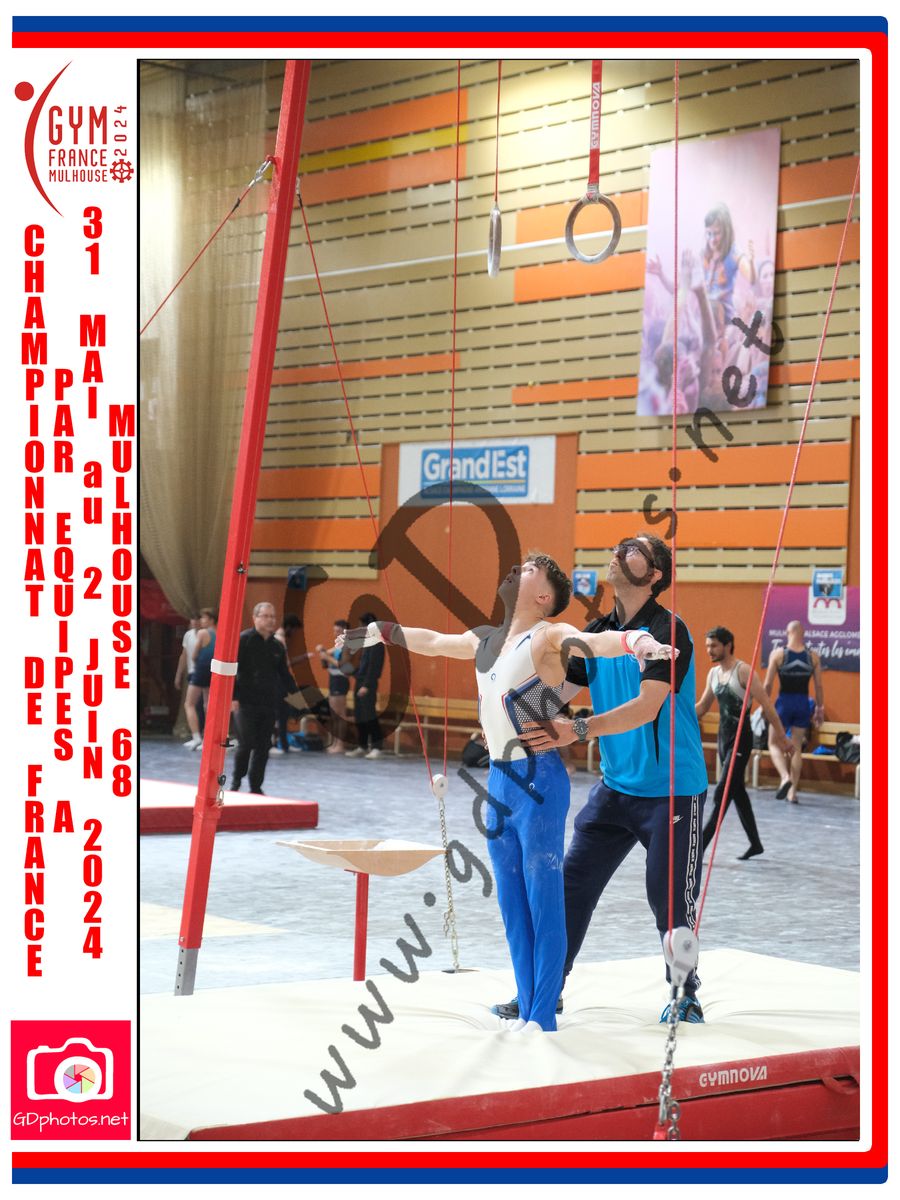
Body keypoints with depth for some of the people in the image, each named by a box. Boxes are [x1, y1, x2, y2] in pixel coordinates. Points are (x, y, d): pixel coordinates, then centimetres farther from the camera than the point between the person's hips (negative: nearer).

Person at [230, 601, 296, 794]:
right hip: (247, 703, -5)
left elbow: (284, 674, 21)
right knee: (246, 744, -8)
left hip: (270, 704, 5)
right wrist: (233, 696, -15)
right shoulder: (243, 640, -4)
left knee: (263, 747, 5)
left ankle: (256, 787, 13)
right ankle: (236, 781, 14)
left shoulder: (277, 646, 13)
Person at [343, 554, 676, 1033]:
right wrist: (377, 631, 43)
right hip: (499, 779, 8)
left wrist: (640, 641, -49)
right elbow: (433, 641, 32)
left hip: (538, 781, -8)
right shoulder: (486, 639, 14)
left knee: (544, 903, -4)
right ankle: (526, 1014, 18)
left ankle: (543, 1020, 1)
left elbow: (596, 639, -28)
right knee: (511, 905, 11)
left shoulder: (548, 637, -9)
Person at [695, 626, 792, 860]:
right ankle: (755, 843, 22)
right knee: (737, 791, 12)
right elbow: (702, 707, 19)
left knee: (722, 793, -11)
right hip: (723, 736, 8)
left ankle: (701, 845, -14)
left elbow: (766, 704, -13)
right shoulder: (713, 673, 10)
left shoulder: (743, 671, -13)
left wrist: (782, 736, -14)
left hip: (741, 739, -8)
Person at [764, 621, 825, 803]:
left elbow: (768, 684, -6)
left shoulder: (778, 654, -7)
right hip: (803, 704, 3)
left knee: (775, 744, 8)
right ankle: (792, 792, 11)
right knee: (797, 748, 10)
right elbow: (819, 687, 2)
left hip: (784, 702, -3)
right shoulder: (813, 657, -1)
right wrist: (820, 709, 13)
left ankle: (785, 777, -18)